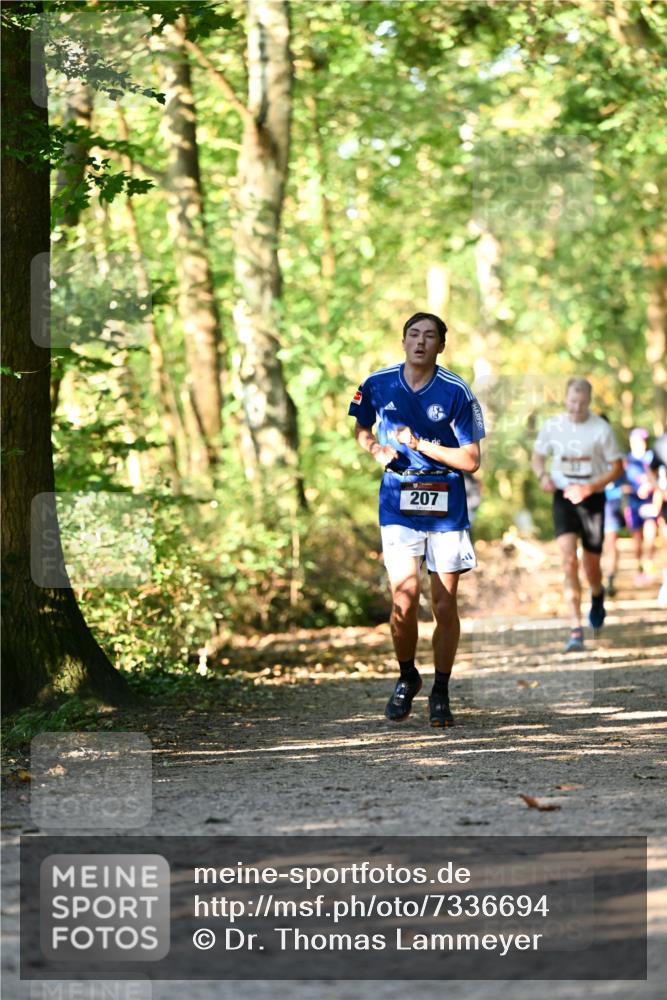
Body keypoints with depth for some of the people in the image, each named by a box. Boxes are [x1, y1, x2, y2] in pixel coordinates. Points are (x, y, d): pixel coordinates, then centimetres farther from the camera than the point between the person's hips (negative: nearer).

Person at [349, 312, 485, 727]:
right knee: (405, 599, -13)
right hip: (398, 506, 0)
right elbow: (362, 429, 21)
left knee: (445, 605, 3)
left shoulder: (456, 392, -6)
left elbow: (471, 460, -7)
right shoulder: (378, 385, 1)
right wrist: (377, 450, -1)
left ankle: (441, 693, 19)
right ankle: (407, 678, 13)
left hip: (446, 508, 0)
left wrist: (420, 444, -15)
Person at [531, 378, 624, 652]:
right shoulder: (552, 426, -2)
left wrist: (589, 487, -16)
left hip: (592, 499, 0)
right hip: (563, 498, 0)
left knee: (591, 566, 9)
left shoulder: (602, 429, -8)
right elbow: (538, 455, 14)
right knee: (569, 561, -16)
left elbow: (616, 466, -2)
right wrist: (543, 475, -9)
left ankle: (597, 597, 47)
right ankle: (576, 629, -18)